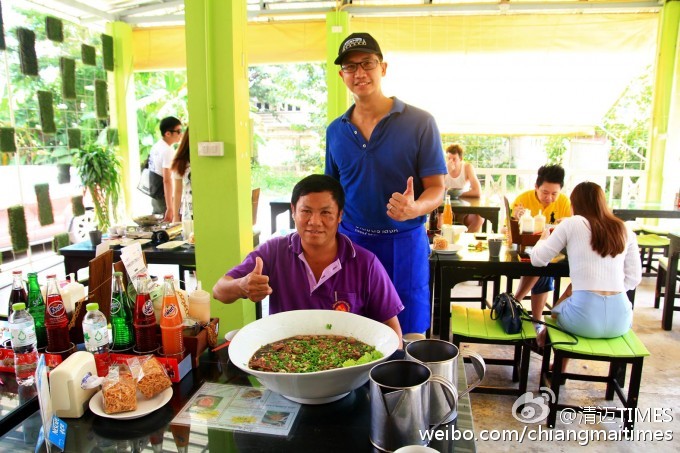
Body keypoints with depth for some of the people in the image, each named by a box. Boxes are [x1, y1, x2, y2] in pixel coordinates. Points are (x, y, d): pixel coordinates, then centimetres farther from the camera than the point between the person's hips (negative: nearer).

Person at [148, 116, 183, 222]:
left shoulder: (155, 146, 9)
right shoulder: (168, 151, -18)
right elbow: (167, 180, -24)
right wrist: (170, 208, -26)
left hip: (155, 196, 9)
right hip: (164, 198, -9)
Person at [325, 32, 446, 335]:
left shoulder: (419, 122, -6)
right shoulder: (335, 131, 7)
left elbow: (436, 188, -7)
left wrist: (414, 208, -28)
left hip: (403, 243, -3)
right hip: (350, 241, 4)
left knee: (407, 340, 8)